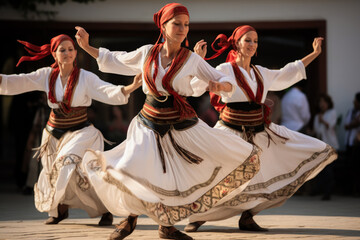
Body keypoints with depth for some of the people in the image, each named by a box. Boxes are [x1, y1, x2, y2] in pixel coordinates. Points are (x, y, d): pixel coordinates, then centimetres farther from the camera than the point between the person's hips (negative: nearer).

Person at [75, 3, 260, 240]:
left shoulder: (192, 59, -4)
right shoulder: (147, 53, 0)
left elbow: (228, 83, 1)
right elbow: (113, 61, 17)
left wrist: (218, 85, -21)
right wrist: (86, 47, 12)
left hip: (183, 127, 0)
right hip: (150, 125, 0)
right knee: (128, 175, -15)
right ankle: (131, 218, 22)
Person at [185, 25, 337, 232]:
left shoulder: (260, 73, 12)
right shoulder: (225, 70, -6)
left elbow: (287, 74, 26)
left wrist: (315, 54, 30)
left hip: (259, 134, 6)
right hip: (232, 135, -6)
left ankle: (247, 217, 10)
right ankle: (196, 218, 13)